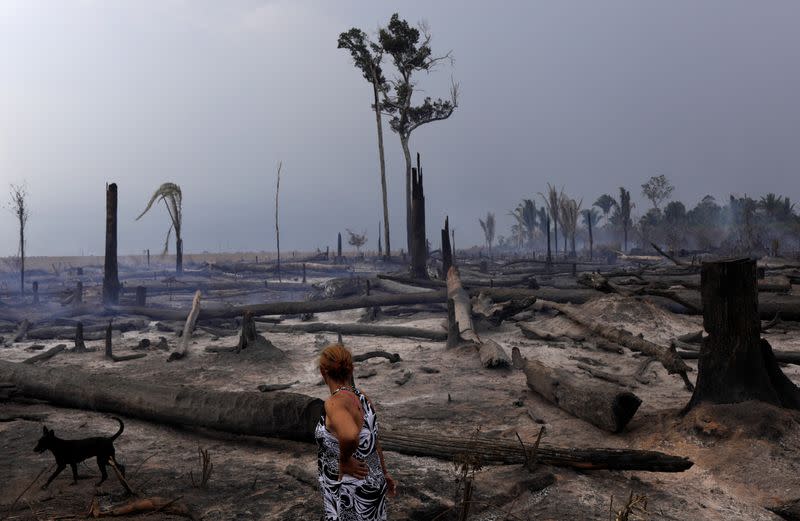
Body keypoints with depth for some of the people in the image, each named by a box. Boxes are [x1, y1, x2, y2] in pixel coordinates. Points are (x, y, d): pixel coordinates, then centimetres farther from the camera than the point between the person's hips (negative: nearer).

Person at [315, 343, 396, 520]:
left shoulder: (335, 402, -24)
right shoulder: (361, 398, 0)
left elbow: (349, 435, -44)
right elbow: (374, 441, 12)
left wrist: (344, 461, -25)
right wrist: (383, 473, 24)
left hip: (350, 496, -7)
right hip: (371, 484, 7)